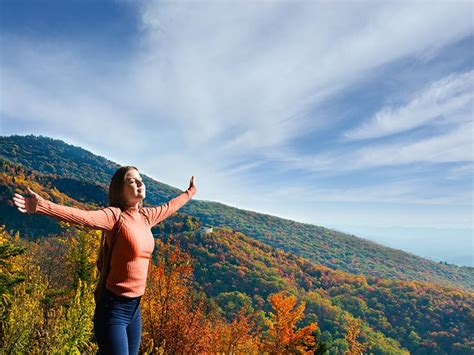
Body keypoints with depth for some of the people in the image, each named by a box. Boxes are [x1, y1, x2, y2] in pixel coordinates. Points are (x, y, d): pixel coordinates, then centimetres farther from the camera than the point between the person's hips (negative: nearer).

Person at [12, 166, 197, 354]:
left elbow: (169, 206, 23)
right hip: (113, 309, -7)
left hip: (135, 308, 7)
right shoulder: (115, 215, -15)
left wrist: (190, 192, 38)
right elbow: (82, 216, -32)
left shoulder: (146, 216, 5)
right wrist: (41, 205, -47)